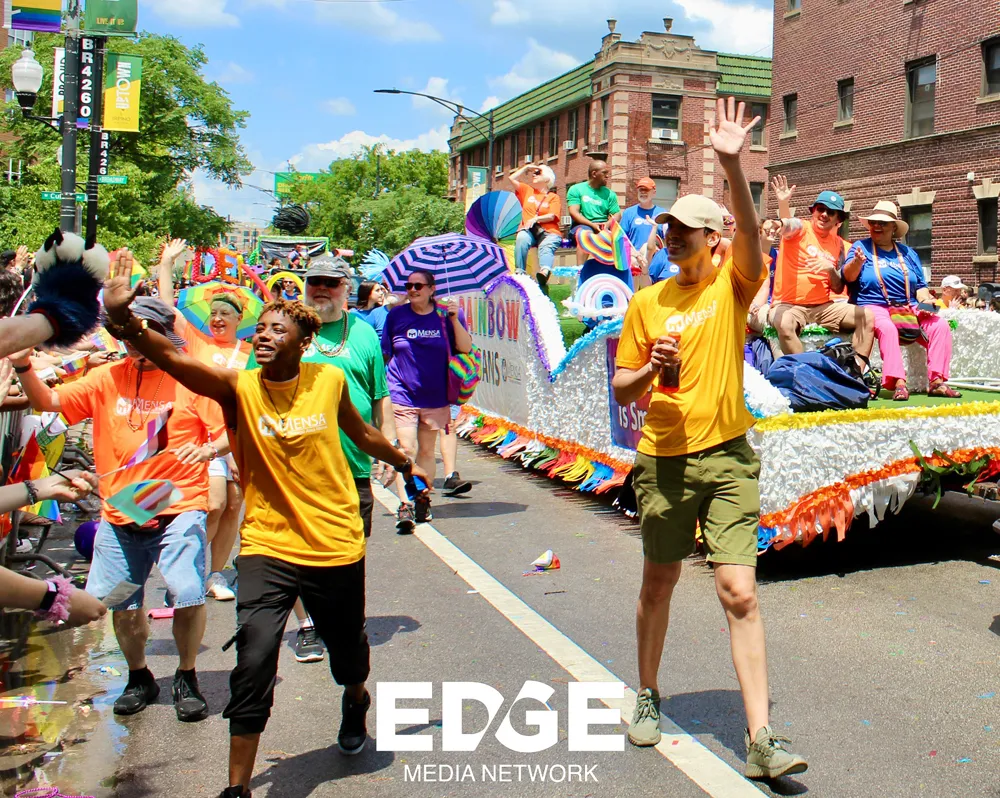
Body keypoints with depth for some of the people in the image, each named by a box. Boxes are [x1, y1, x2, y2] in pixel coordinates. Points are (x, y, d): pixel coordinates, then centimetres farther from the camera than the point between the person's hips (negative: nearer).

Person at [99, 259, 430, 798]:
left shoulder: (329, 380, -3)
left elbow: (361, 434, 16)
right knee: (254, 662, -14)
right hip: (267, 547, -2)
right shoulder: (238, 387, -10)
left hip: (337, 546, 2)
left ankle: (356, 700, 57)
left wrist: (403, 463, 31)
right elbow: (173, 359, -29)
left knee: (347, 648, 20)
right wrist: (124, 320, -47)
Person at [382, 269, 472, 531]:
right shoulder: (396, 315, 2)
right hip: (402, 394, -1)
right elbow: (384, 354, 9)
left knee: (426, 451, 10)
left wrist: (454, 318, -18)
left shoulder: (446, 315, 2)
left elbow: (466, 348, -7)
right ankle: (405, 505, -9)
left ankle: (423, 500, 24)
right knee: (406, 449, -9)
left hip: (435, 396, 1)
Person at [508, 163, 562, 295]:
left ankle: (544, 272, -64)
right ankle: (520, 272, -41)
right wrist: (526, 167, 21)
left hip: (548, 232, -2)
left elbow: (551, 216, -3)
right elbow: (512, 178, 19)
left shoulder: (554, 197, 12)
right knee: (521, 238, -33)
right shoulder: (527, 190, 25)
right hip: (528, 230, 2)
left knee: (547, 245, -35)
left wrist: (536, 219, -19)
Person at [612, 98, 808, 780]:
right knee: (658, 583, 14)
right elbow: (621, 390, 8)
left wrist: (733, 165, -37)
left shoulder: (733, 284, -1)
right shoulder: (646, 302, 5)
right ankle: (648, 696, 35)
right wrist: (651, 369, -13)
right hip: (663, 459, 2)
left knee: (740, 593, -8)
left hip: (728, 456, -2)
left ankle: (760, 739, -1)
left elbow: (751, 232, -23)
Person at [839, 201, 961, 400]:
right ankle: (898, 383, -43)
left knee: (940, 325, -18)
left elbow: (920, 286, 19)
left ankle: (937, 381, -21)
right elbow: (849, 276, -9)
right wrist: (857, 261, -32)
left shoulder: (908, 254, 20)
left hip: (907, 308, 5)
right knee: (887, 328, -37)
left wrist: (925, 300, -3)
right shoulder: (861, 247, 7)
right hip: (874, 307, -5)